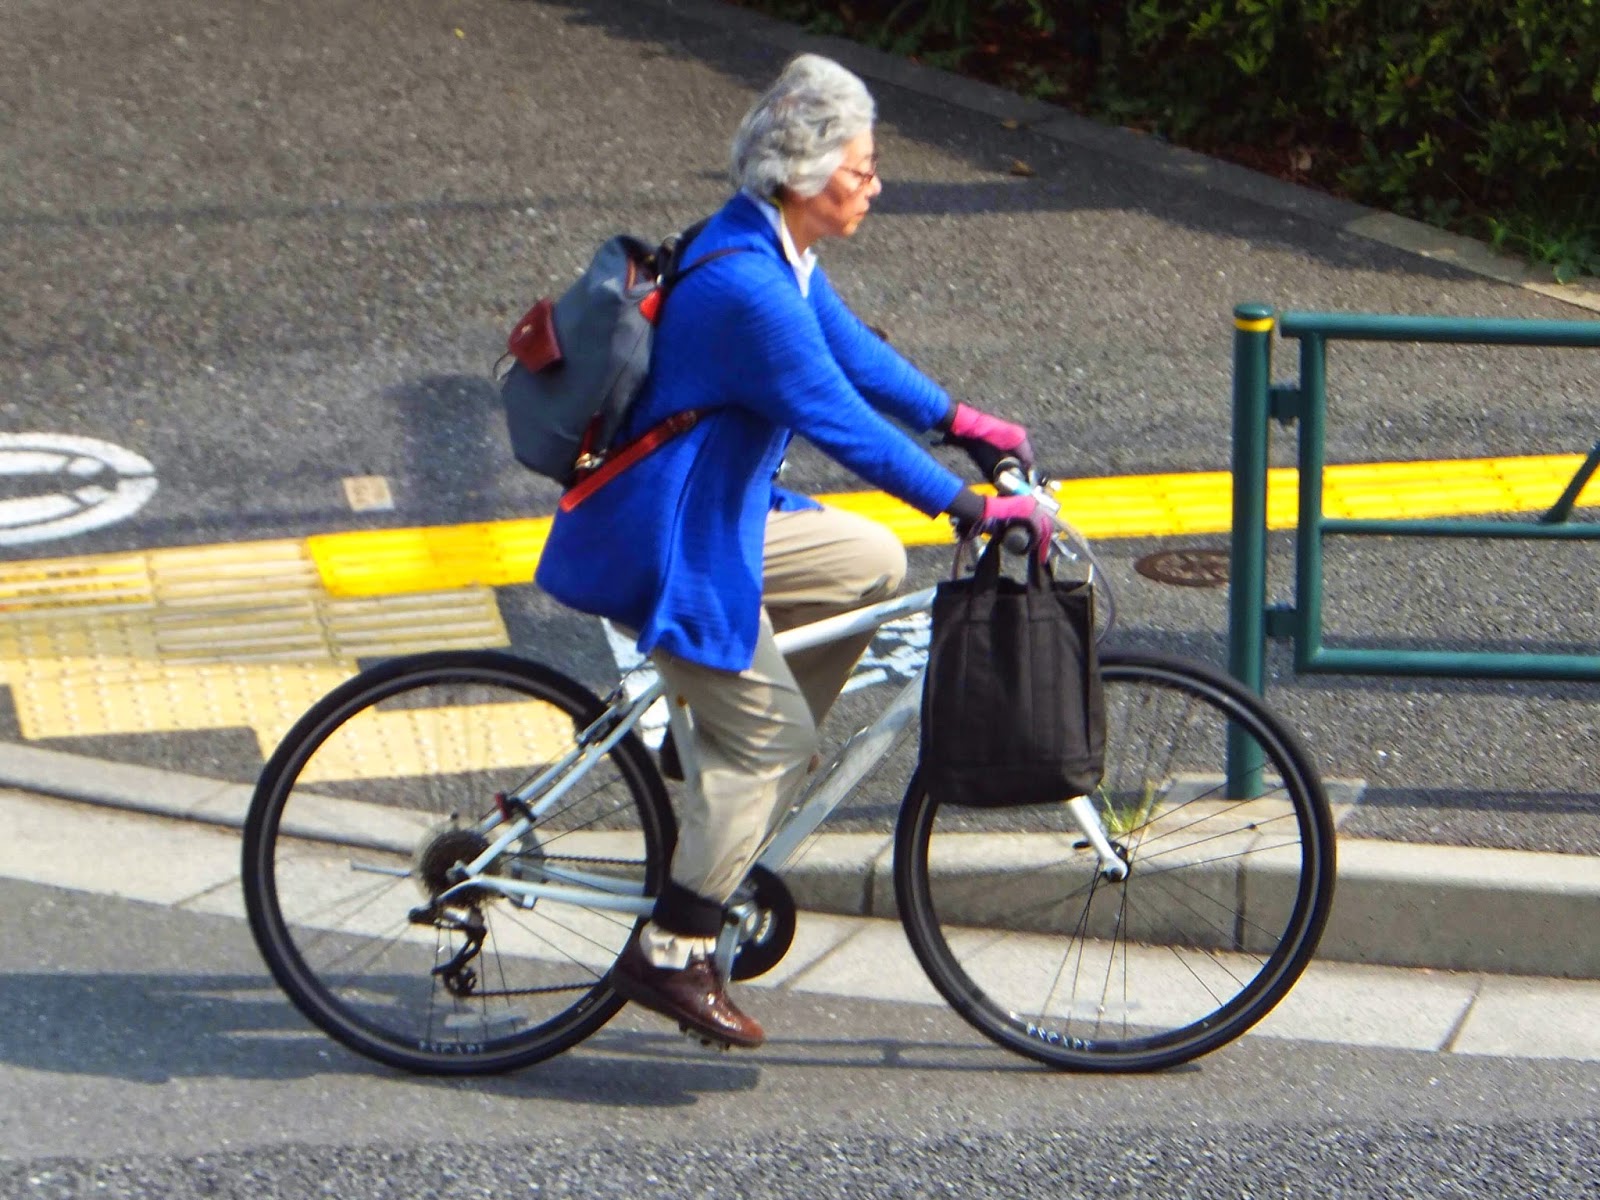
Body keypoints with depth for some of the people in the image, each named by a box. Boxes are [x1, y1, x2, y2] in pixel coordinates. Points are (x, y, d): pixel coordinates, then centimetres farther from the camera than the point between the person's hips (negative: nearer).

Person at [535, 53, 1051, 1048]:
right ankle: (670, 955, 2)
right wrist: (974, 507, -23)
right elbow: (844, 427, -28)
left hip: (715, 518, 10)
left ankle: (742, 785, 19)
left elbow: (853, 349, 20)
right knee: (769, 730, -6)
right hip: (666, 546, -10)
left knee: (871, 563, 14)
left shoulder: (778, 254, 5)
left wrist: (958, 420, 19)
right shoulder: (747, 288, -27)